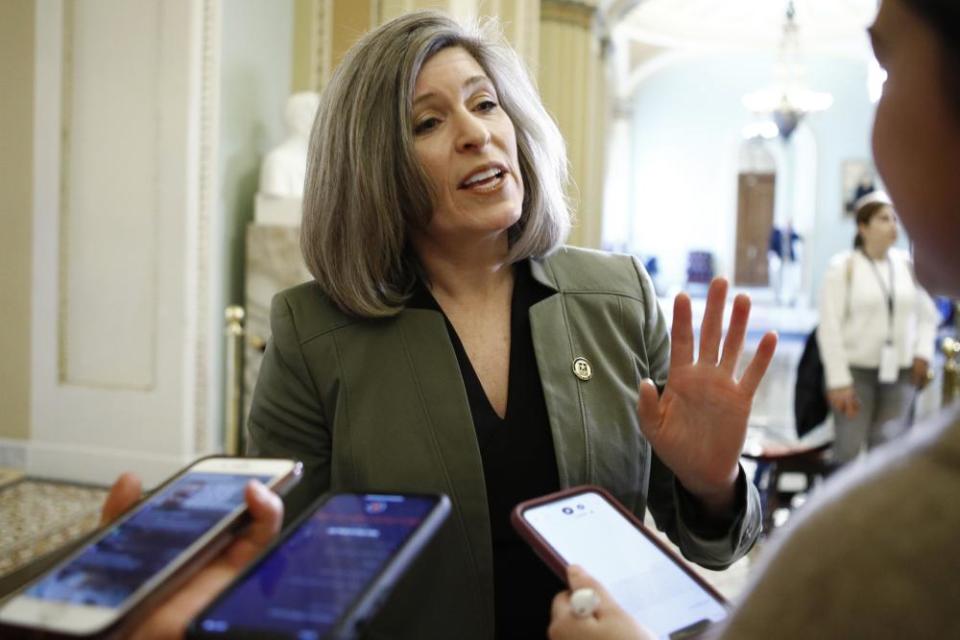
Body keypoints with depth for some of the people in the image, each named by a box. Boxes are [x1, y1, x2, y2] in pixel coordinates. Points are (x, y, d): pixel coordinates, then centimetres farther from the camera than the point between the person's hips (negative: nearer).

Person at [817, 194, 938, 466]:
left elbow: (927, 314, 17)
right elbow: (830, 327, -9)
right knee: (848, 450, -4)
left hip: (900, 373, 4)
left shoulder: (907, 265, 8)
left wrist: (923, 353, 1)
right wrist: (838, 380, -14)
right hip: (856, 370, -3)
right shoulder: (843, 267, -5)